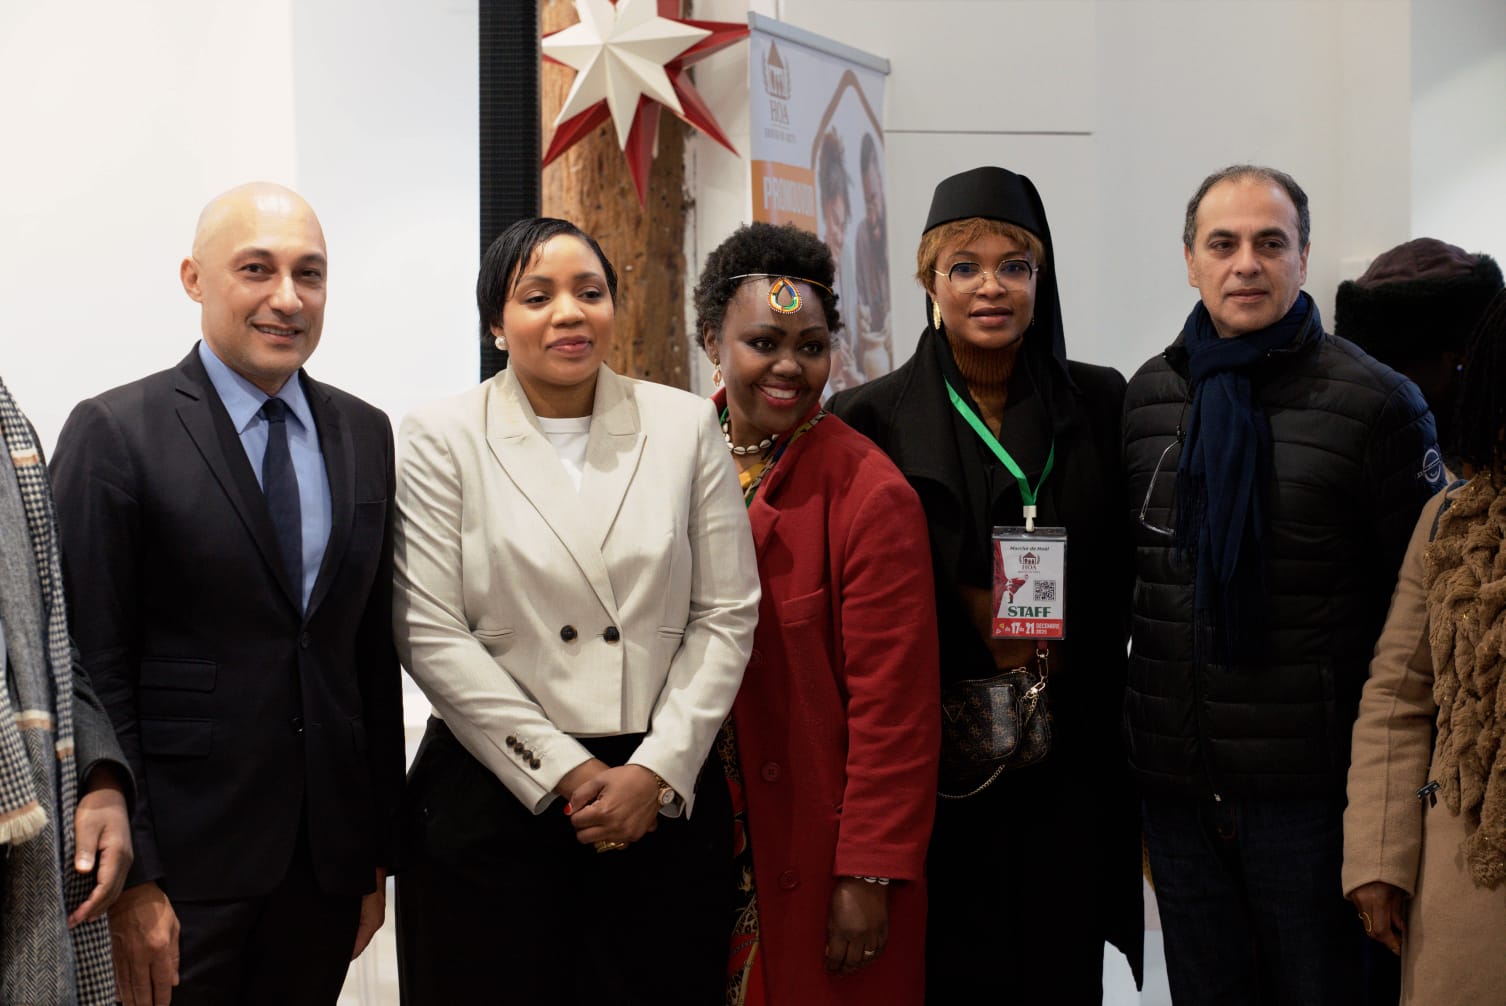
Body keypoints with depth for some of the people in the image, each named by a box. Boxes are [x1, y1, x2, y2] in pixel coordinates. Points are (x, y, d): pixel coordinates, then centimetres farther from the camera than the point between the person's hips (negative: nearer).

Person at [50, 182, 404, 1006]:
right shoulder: (115, 433, -7)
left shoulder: (364, 435, 8)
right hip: (185, 860, -4)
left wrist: (379, 846, 10)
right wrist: (129, 878, -12)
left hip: (329, 853, 5)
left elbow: (375, 649, 11)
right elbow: (93, 669, -9)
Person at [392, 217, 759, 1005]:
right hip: (493, 800, -1)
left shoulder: (685, 425, 5)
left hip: (663, 796, 2)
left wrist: (657, 771, -6)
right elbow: (431, 635, -6)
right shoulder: (441, 439, 0)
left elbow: (727, 615, 3)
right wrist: (566, 773, -9)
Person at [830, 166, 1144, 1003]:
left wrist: (1066, 642, -7)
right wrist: (971, 624, -12)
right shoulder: (874, 419, 0)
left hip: (1069, 767, 2)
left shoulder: (1100, 406, 5)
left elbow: (1127, 576, 8)